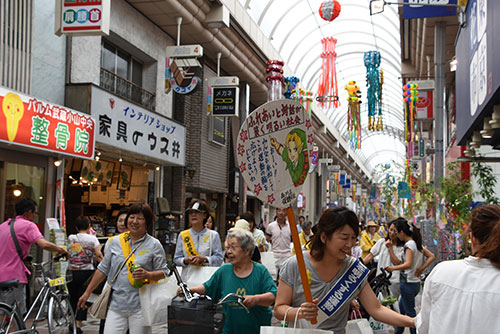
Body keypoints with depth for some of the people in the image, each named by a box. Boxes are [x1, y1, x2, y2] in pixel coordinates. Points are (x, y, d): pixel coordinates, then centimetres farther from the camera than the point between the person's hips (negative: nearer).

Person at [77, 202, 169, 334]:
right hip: (116, 304, 2)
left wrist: (147, 275, -18)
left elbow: (163, 272, 2)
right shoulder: (116, 241, 9)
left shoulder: (154, 245, 1)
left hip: (140, 306, -2)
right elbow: (103, 269, 16)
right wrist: (87, 293, 16)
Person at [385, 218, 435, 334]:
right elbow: (431, 256, 13)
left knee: (410, 313, -1)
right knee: (402, 307, 22)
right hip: (416, 282, 10)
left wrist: (393, 268, -20)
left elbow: (408, 264, -28)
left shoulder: (409, 244, -17)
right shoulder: (417, 243, 10)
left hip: (408, 284, -10)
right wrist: (421, 269, 6)